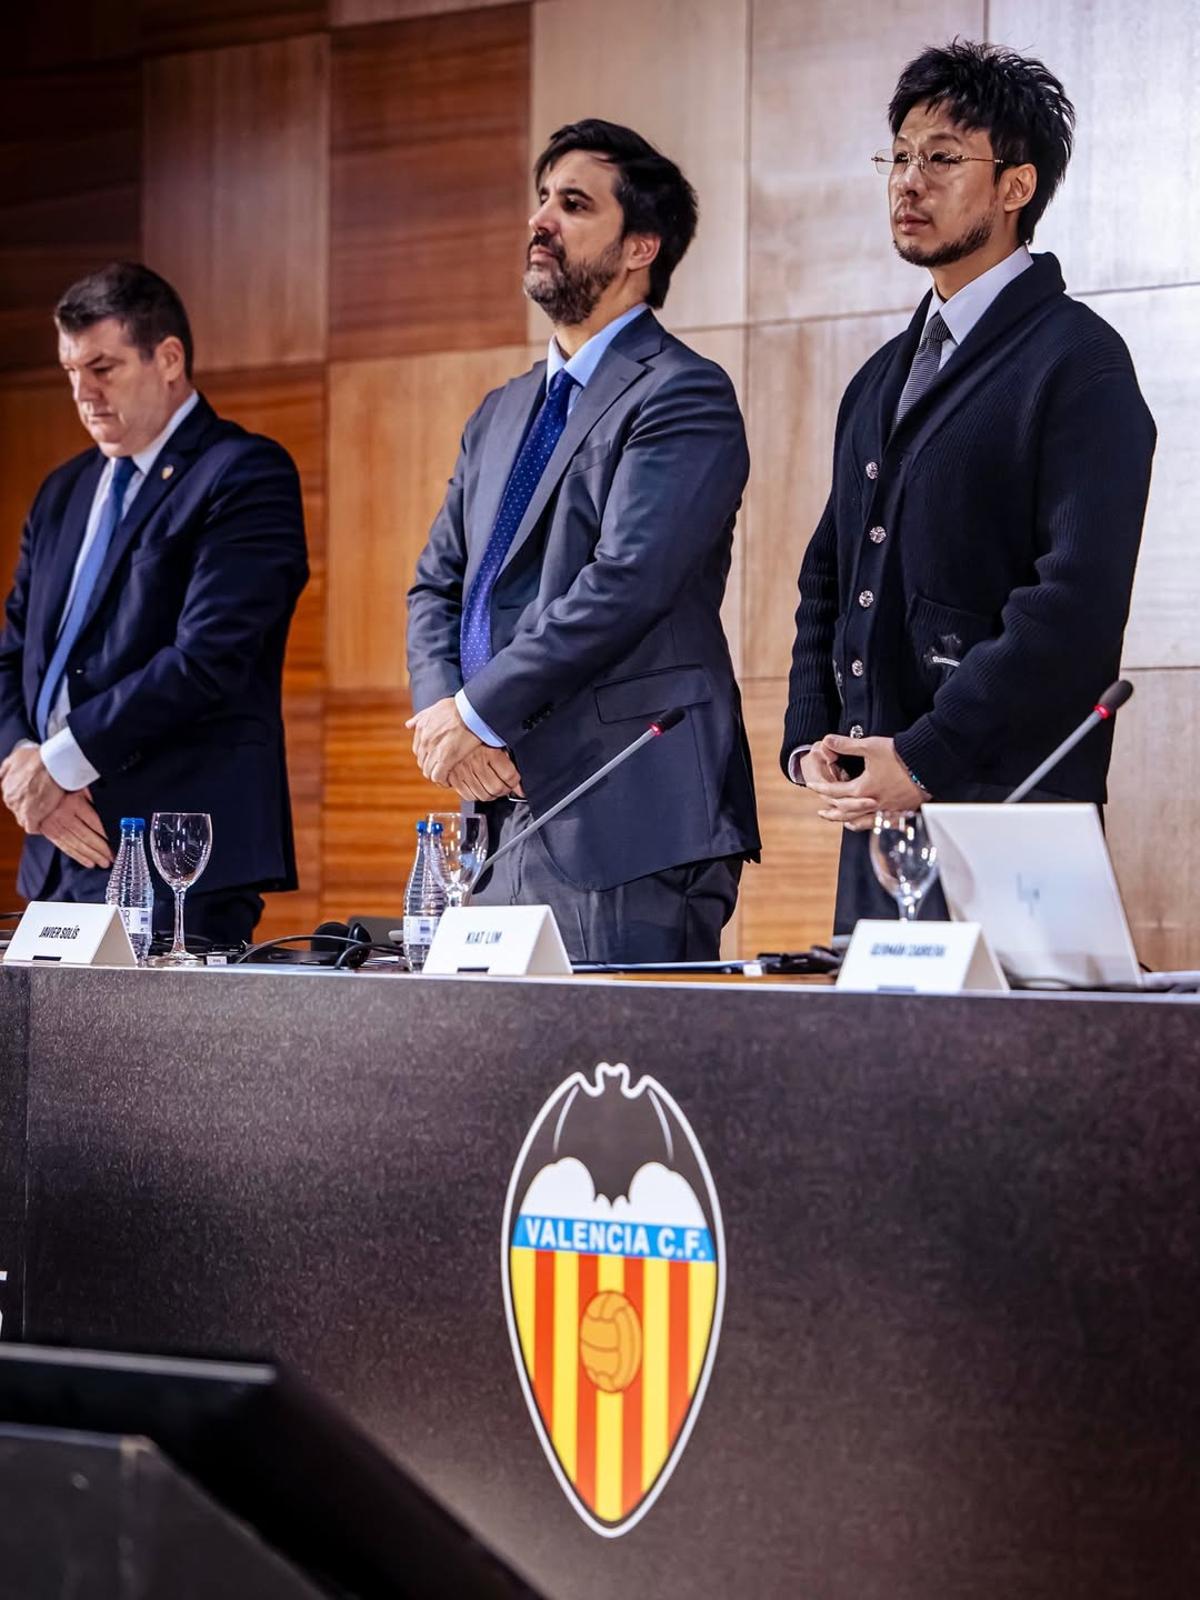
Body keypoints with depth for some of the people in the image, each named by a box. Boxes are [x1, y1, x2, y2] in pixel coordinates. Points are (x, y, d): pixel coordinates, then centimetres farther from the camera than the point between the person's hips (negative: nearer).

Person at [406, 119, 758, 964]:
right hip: (506, 819, 8)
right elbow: (436, 588, 20)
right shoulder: (502, 415, 21)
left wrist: (480, 712, -12)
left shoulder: (685, 396, -6)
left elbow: (625, 584, -17)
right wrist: (440, 710, -2)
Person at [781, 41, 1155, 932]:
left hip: (1003, 818, -8)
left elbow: (1077, 601, -16)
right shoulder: (883, 380, 20)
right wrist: (812, 739, 6)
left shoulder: (1078, 362, -6)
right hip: (874, 818, 8)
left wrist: (924, 759, -18)